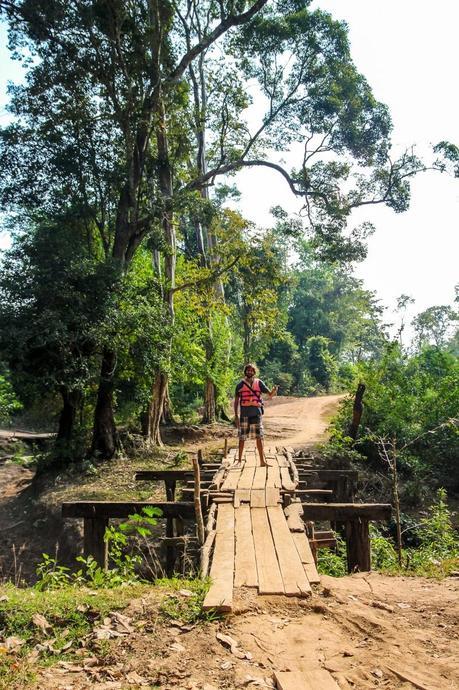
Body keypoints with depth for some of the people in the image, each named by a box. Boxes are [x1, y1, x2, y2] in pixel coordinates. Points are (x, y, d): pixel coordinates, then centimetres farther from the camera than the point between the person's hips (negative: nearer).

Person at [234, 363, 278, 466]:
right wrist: (236, 415, -1)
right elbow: (236, 400, 6)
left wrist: (274, 390, -20)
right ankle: (239, 460, 14)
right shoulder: (240, 384, 3)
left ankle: (262, 460, 3)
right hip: (244, 414, -1)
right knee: (242, 438, 4)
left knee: (259, 437, 0)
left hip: (256, 413, 1)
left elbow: (270, 394, 3)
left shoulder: (259, 383, 6)